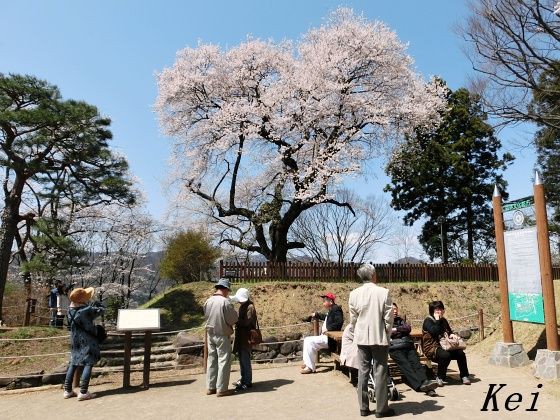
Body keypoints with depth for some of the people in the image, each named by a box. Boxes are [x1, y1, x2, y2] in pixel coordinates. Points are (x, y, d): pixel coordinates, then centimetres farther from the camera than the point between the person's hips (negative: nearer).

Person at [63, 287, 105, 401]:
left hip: (75, 340, 7)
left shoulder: (70, 309, -3)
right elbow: (101, 309, -10)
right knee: (88, 363, -2)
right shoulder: (87, 310, -22)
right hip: (87, 341, -7)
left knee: (73, 363, 16)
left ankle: (67, 390, 22)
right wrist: (97, 304, 8)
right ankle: (83, 392, -5)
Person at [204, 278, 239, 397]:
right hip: (222, 335, -7)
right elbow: (234, 319, -14)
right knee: (224, 361, 3)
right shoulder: (225, 302, -20)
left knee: (212, 360, 15)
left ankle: (210, 387, 23)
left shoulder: (208, 301, -1)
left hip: (210, 334, 7)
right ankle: (221, 389, 8)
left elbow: (206, 316, 11)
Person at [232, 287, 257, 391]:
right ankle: (243, 379, 27)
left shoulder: (250, 307, -14)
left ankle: (247, 382, 3)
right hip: (240, 337, 9)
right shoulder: (242, 306, 15)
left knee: (245, 360, -5)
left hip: (246, 338, -9)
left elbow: (246, 321, -22)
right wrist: (236, 321, 3)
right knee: (241, 359, 16)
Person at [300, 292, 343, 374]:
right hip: (325, 336, 11)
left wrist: (327, 328, -25)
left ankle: (310, 367, -15)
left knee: (310, 341, -21)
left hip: (330, 338, -11)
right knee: (307, 339, 12)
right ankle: (307, 362, 14)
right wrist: (316, 315, 32)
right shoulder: (330, 310, 16)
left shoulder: (336, 309, -13)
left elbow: (339, 323, -26)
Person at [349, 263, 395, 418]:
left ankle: (363, 407, 17)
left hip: (361, 338, 3)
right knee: (380, 373, 6)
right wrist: (387, 334, 7)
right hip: (379, 338, -3)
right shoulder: (384, 292, -12)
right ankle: (381, 409, 14)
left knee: (363, 372, 10)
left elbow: (353, 319, 2)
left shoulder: (354, 294, -3)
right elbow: (388, 318, -8)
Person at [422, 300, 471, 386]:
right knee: (445, 355, -36)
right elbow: (434, 332, -24)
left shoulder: (443, 320, 16)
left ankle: (464, 376, 2)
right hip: (432, 348, -7)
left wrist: (452, 334, 6)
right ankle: (440, 378, -15)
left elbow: (449, 331, 30)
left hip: (444, 346, 7)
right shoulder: (428, 321, -7)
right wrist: (437, 320, -17)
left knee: (461, 353, -17)